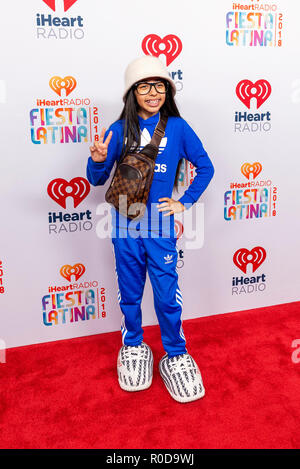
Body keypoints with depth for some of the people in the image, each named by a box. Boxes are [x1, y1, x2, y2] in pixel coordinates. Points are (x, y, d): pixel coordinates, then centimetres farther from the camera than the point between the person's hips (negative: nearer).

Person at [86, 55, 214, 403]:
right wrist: (98, 160, -18)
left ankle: (175, 355, 25)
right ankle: (133, 346, 37)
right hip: (125, 225, 2)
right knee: (129, 292, 15)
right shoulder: (119, 130, 1)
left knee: (167, 295, 3)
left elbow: (205, 168, 8)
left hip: (160, 224, -1)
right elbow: (97, 180, 3)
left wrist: (185, 202, 2)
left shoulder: (177, 127, -1)